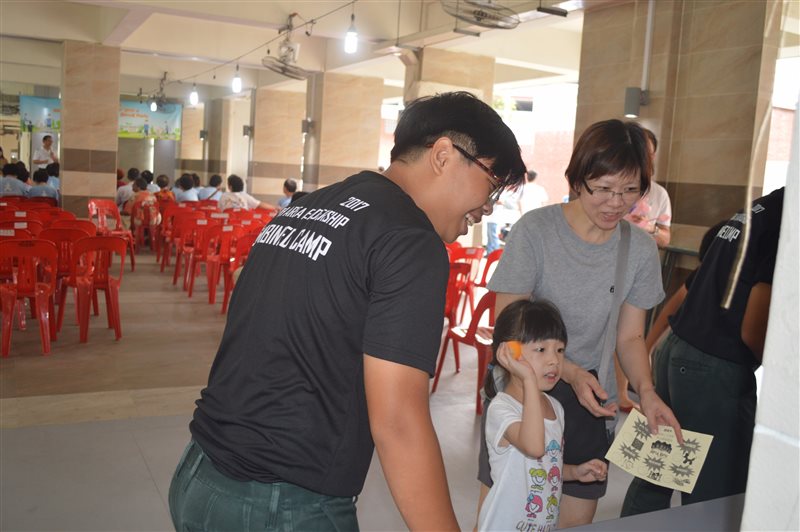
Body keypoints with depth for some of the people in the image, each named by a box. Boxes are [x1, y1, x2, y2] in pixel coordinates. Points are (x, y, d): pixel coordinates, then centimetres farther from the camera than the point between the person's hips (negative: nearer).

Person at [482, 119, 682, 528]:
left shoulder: (641, 250, -1)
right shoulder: (535, 230, -14)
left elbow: (630, 336, 6)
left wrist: (646, 391, -11)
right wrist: (570, 372, -25)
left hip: (591, 406, 3)